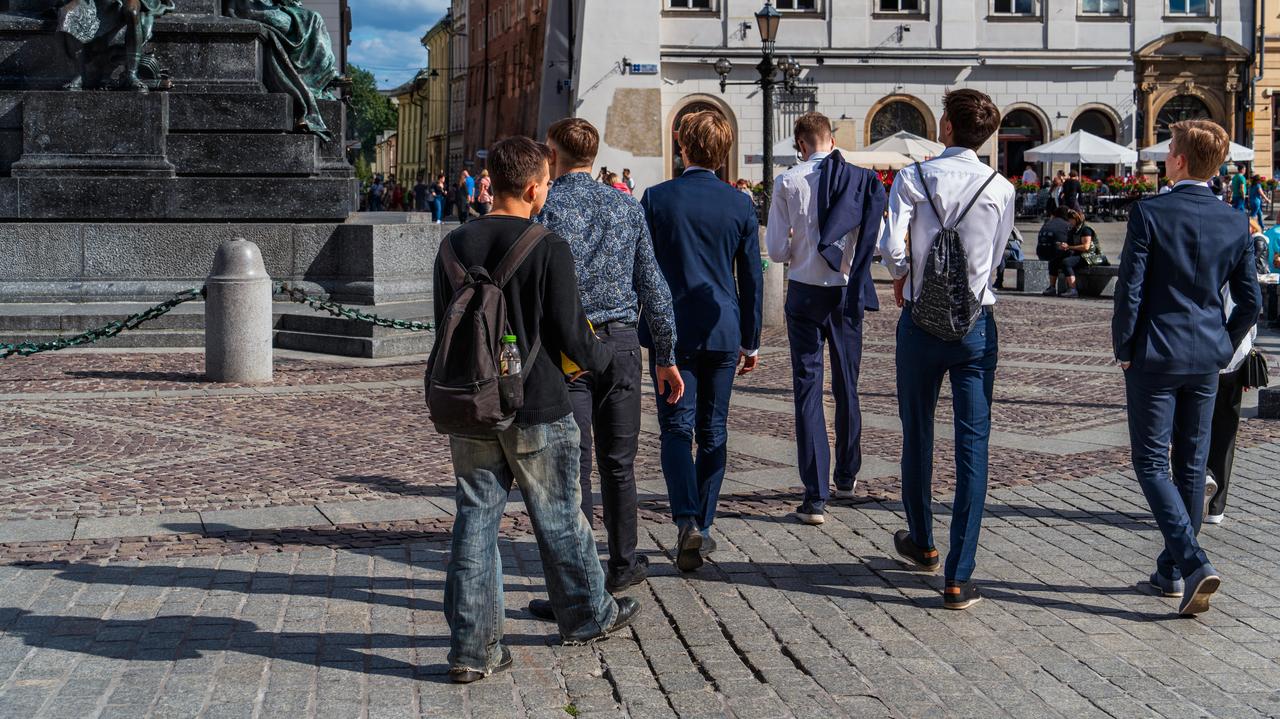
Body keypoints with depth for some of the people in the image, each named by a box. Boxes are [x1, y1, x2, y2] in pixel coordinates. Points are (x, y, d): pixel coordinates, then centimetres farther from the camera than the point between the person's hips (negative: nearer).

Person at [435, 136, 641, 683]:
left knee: (476, 516, 7)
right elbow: (570, 335, -12)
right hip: (536, 410, -4)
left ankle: (473, 647, 6)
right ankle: (587, 616, 31)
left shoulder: (455, 245, 2)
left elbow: (444, 328, 8)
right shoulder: (549, 250, -14)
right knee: (558, 517, 12)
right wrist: (602, 359, 9)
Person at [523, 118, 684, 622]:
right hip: (621, 341, 4)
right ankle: (623, 564, 30)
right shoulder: (627, 206, 9)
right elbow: (653, 286, 10)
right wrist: (666, 356, 15)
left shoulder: (545, 207, -5)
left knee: (572, 468, -3)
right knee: (618, 462, 17)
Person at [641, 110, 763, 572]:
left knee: (676, 429, 0)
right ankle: (703, 524, 18)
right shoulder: (740, 204, 1)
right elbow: (752, 278, 5)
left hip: (671, 330, -2)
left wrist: (641, 328, 9)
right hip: (723, 332, 2)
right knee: (713, 431, 12)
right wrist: (751, 341, 14)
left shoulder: (657, 198, -6)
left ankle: (687, 520, -18)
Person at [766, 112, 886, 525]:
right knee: (846, 385, 18)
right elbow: (875, 242, 0)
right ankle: (846, 476, 34)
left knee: (808, 387, 0)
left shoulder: (788, 183, -8)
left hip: (805, 292, -2)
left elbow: (776, 250, -7)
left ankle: (816, 496, -7)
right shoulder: (862, 180, -4)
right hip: (847, 292, 2)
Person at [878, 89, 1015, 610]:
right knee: (973, 445, 1)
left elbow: (890, 244, -15)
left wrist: (903, 275, 6)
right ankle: (959, 577, -2)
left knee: (918, 434, 18)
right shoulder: (1001, 189, -1)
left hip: (922, 322, 0)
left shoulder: (913, 179, -7)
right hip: (976, 323, 0)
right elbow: (995, 257, 10)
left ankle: (921, 543, 37)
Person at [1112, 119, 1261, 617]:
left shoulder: (1150, 213, -13)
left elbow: (1129, 290, -14)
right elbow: (1250, 301, 4)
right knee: (1191, 465, 13)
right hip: (1206, 360, 5)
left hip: (1154, 356, -5)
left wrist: (1123, 348, -3)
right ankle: (1171, 571, 23)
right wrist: (1222, 348, 17)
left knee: (1152, 462, 1)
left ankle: (1193, 562, -16)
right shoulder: (1235, 224, 1)